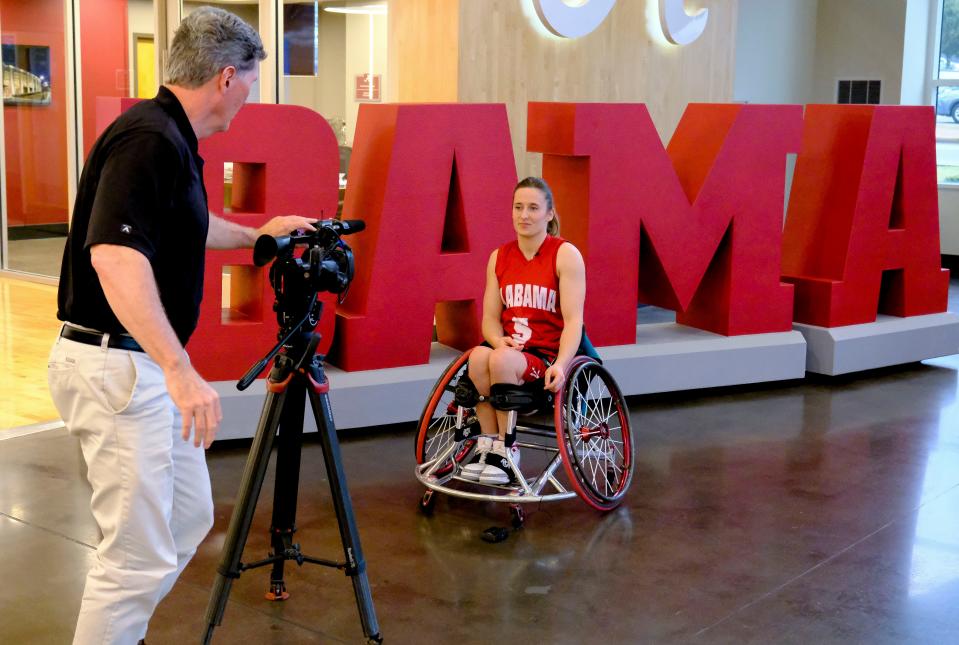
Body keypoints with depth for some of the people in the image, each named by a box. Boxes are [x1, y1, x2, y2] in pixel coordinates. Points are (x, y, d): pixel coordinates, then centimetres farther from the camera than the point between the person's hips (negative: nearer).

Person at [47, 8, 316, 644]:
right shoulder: (148, 139, -19)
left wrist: (256, 234, 41)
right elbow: (114, 255, -32)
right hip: (116, 367, -11)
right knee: (140, 553, -5)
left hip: (148, 366, 11)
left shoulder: (173, 140, 12)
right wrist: (179, 368, -37)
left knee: (189, 520, 19)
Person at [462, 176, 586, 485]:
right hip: (510, 351, 4)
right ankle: (488, 443, -16)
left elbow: (573, 319, -10)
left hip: (548, 357, -4)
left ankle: (506, 450, -17)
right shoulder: (499, 257, 12)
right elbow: (490, 317, 9)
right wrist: (499, 340, -15)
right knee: (478, 356, -31)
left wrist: (560, 365, -26)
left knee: (501, 361, -34)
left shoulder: (566, 254, -2)